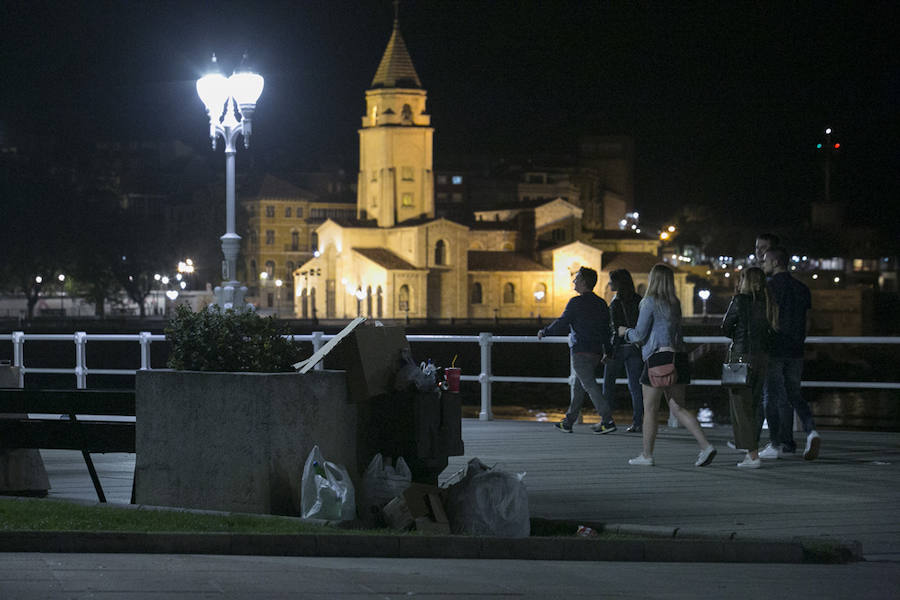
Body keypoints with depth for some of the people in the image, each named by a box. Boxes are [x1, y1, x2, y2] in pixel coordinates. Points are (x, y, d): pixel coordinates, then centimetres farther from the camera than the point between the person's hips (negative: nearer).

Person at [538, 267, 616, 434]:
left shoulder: (576, 302, -10)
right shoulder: (601, 303, 12)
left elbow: (562, 324, -8)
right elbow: (606, 330, 15)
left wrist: (544, 332, 8)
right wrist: (607, 351, 20)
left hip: (581, 352, -8)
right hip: (596, 352, 8)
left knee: (590, 386, -9)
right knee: (578, 386, 14)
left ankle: (607, 420, -16)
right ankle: (568, 422, 18)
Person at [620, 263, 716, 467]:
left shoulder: (650, 302, -8)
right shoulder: (675, 303, 13)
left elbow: (640, 335, -7)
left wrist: (626, 332, 14)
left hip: (659, 357, -7)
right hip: (678, 357, 7)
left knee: (650, 409, 4)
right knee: (677, 408, 7)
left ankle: (646, 455, 10)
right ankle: (705, 446, -7)